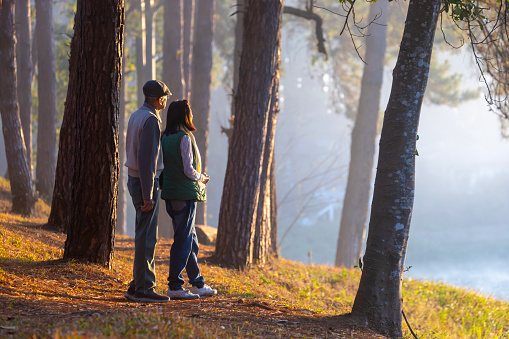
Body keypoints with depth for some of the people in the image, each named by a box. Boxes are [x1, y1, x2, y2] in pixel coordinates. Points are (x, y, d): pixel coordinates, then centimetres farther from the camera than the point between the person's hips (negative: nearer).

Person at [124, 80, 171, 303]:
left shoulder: (136, 116, 14)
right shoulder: (150, 119, -16)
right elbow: (146, 158, -22)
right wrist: (148, 195, -22)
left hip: (135, 179, 10)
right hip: (146, 183, -10)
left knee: (145, 236, 14)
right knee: (146, 236, -6)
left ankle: (137, 286, 17)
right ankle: (143, 289, -4)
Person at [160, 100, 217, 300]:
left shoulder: (165, 138, 10)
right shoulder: (184, 138, -14)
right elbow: (188, 170, -17)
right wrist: (202, 178, 2)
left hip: (170, 193, 8)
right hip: (185, 193, -8)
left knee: (191, 240, 15)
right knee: (183, 241, -3)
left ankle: (197, 284, 22)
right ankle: (174, 286, -1)